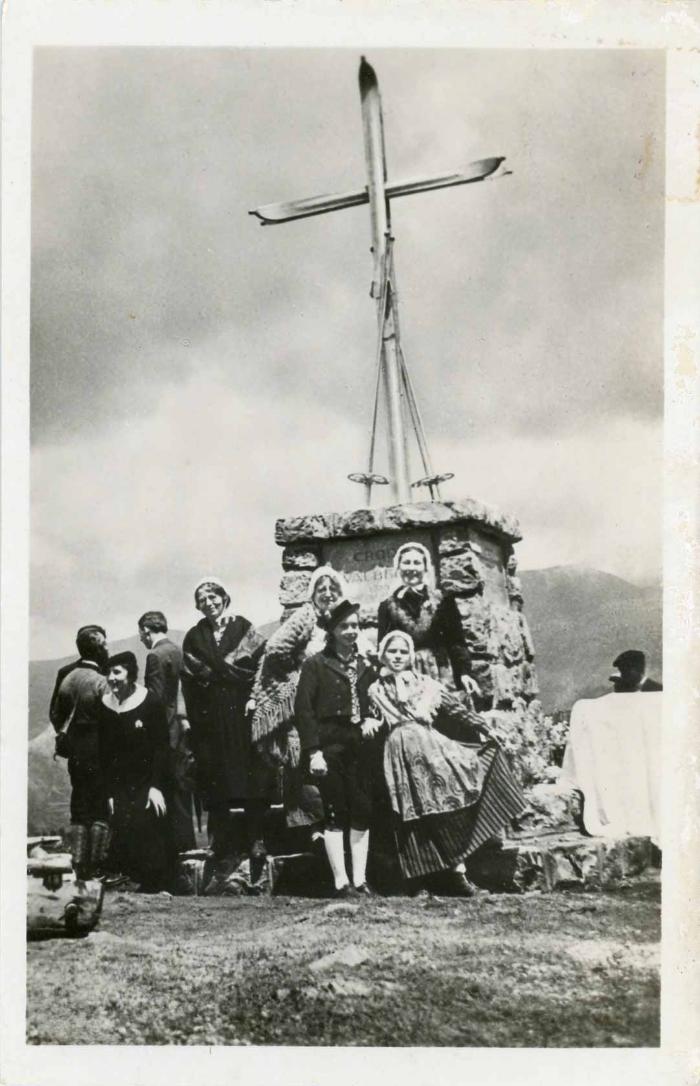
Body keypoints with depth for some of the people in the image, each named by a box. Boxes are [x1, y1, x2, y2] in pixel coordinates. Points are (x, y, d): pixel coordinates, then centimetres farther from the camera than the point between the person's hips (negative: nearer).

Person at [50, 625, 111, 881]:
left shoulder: (67, 676, 3)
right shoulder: (101, 682, -17)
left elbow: (55, 714, 9)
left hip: (75, 753, 6)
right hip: (98, 753, -6)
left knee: (79, 810, 13)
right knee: (101, 811, 3)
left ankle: (79, 865, 15)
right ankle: (97, 865, 3)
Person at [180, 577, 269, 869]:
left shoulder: (243, 628, 7)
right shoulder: (194, 637, 14)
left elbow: (258, 664, -1)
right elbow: (189, 679, 8)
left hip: (241, 713, -2)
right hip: (210, 718, 2)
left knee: (251, 776, -7)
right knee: (215, 780, -1)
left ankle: (255, 839, -5)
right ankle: (221, 843, 4)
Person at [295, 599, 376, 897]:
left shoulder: (365, 667, 15)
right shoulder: (316, 665, -2)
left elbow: (373, 707, 23)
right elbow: (303, 708, -8)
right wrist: (313, 751, -15)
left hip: (359, 747, 5)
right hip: (329, 747, -5)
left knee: (363, 813, 3)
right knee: (336, 814, -3)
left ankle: (360, 880, 9)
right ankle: (341, 882, 2)